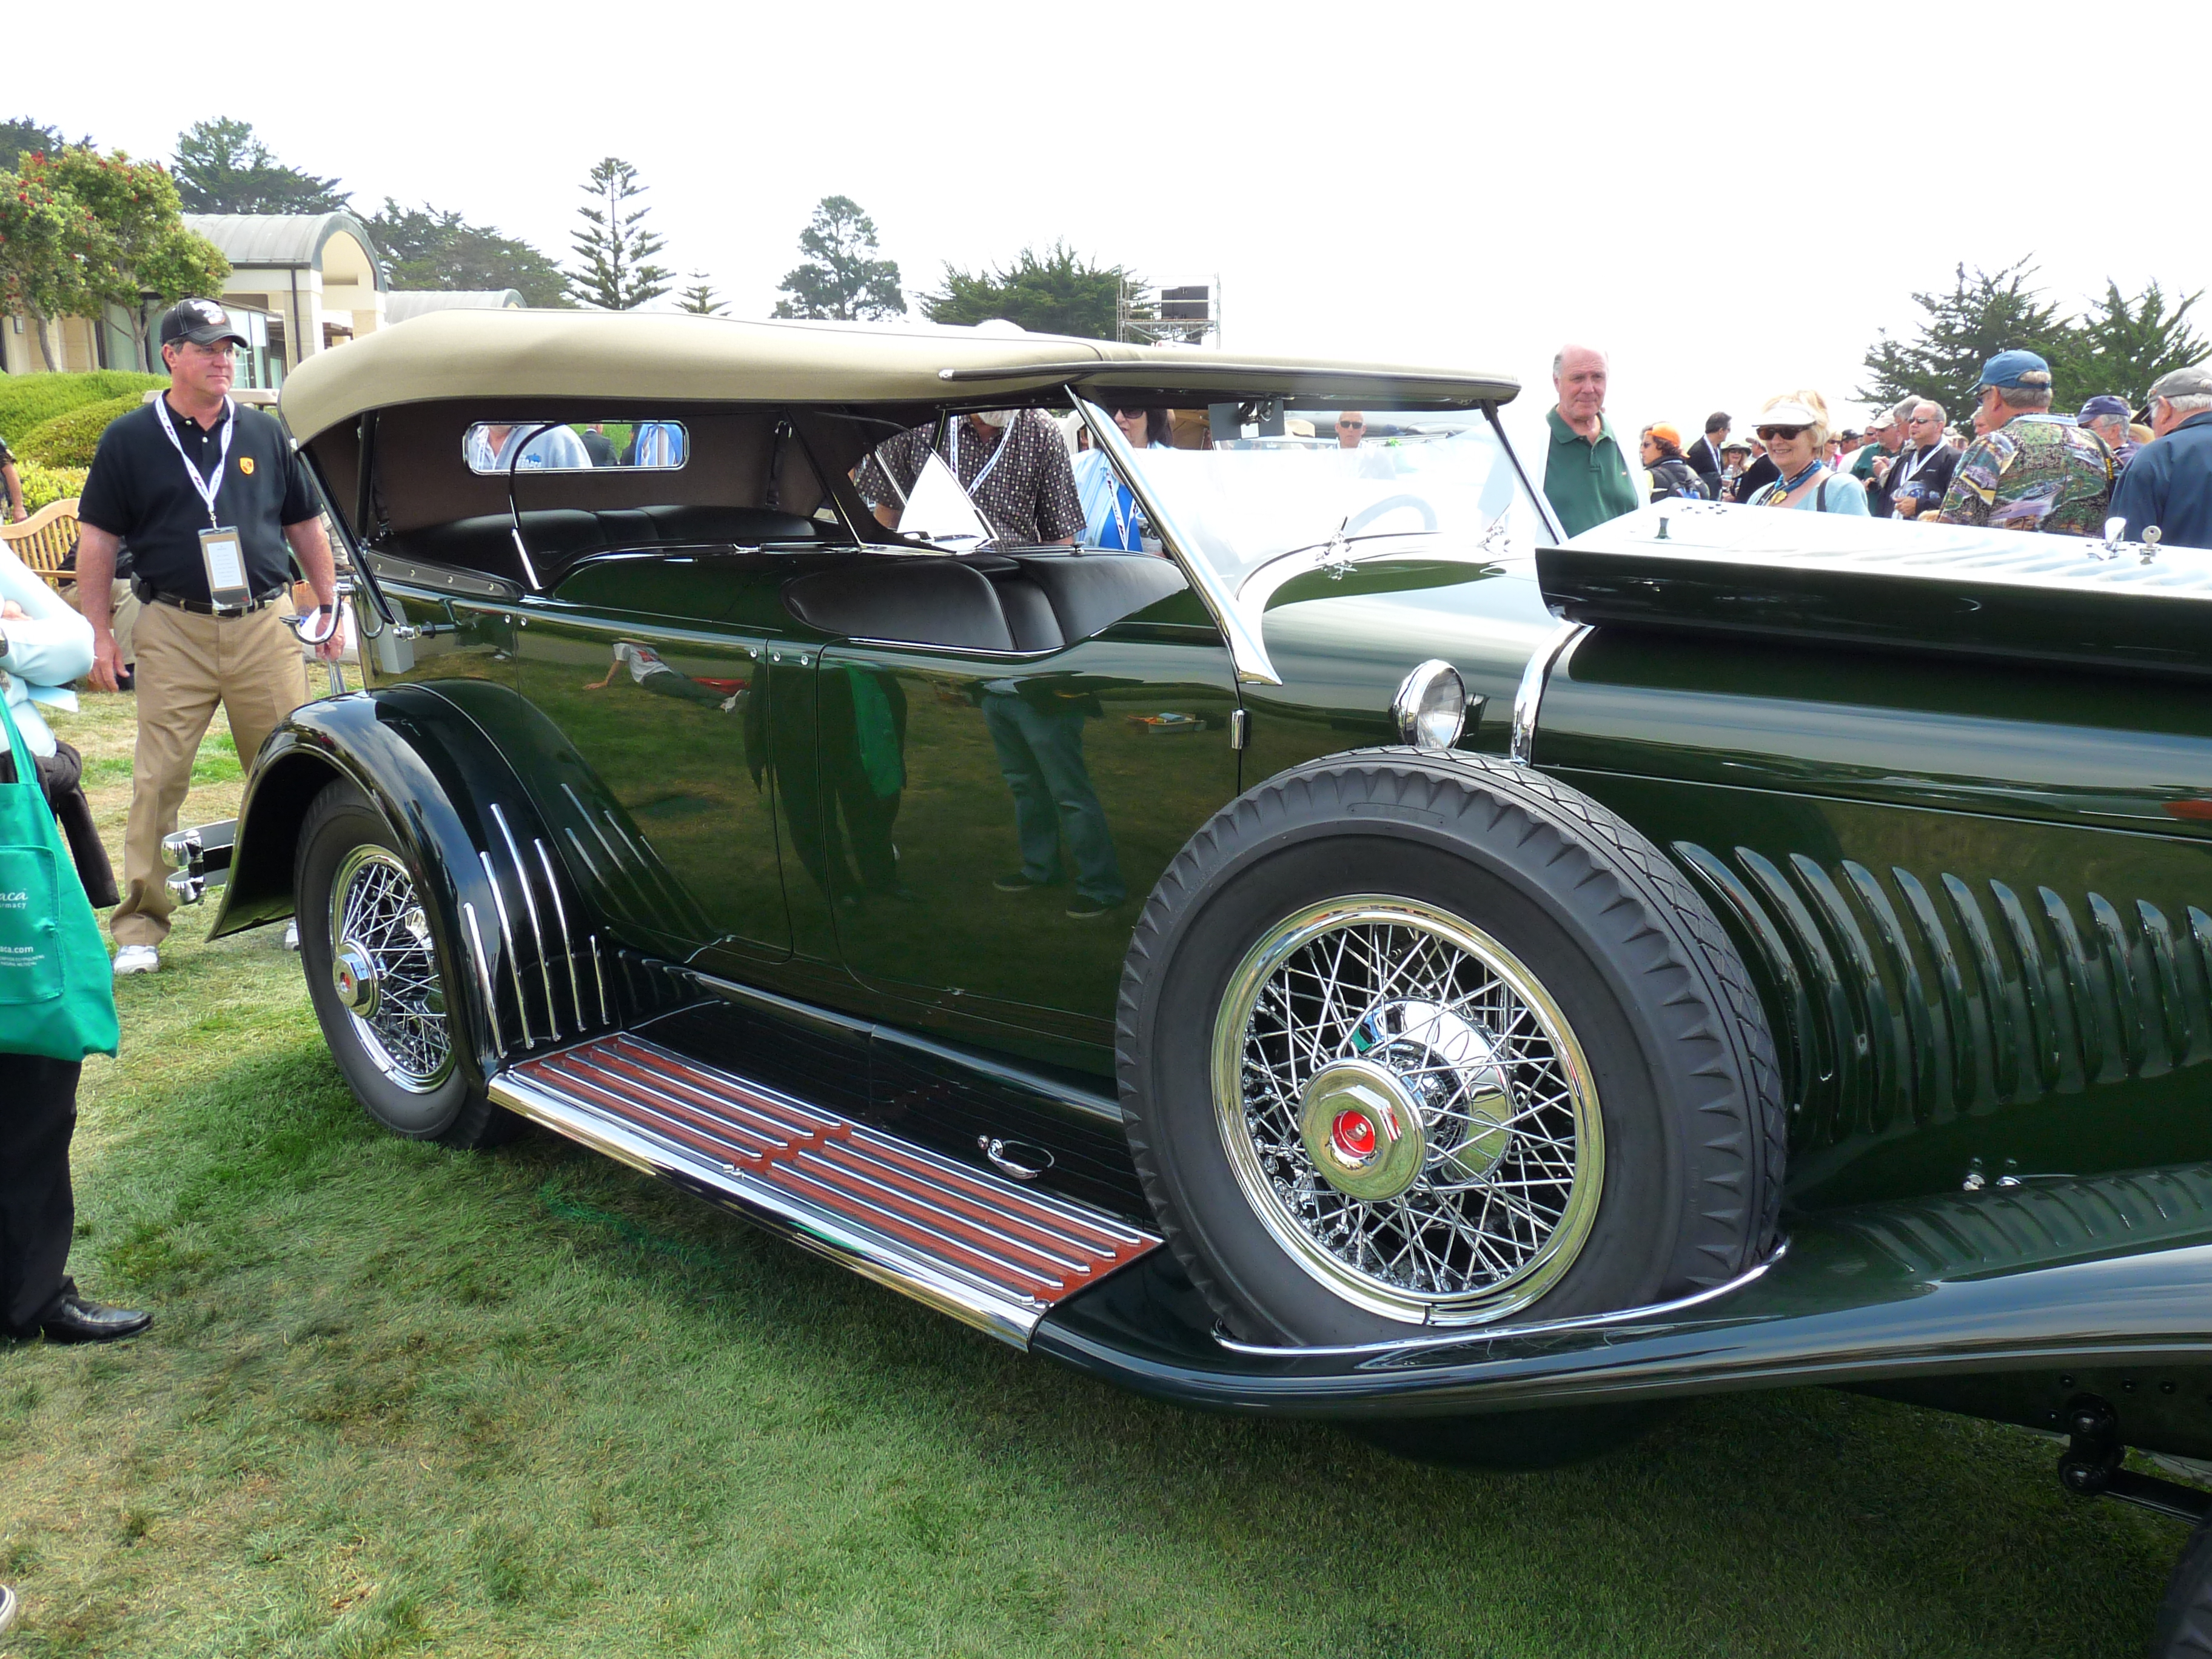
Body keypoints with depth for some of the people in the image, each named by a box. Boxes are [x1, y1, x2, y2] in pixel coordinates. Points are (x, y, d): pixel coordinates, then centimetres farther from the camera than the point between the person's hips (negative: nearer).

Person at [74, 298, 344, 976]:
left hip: (265, 622, 2)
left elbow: (306, 525, 16)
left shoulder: (265, 434, 10)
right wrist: (98, 633, 0)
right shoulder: (129, 439, 4)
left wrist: (330, 608, 13)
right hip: (172, 630, -2)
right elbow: (97, 539, 5)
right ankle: (140, 927, 7)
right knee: (158, 781, -1)